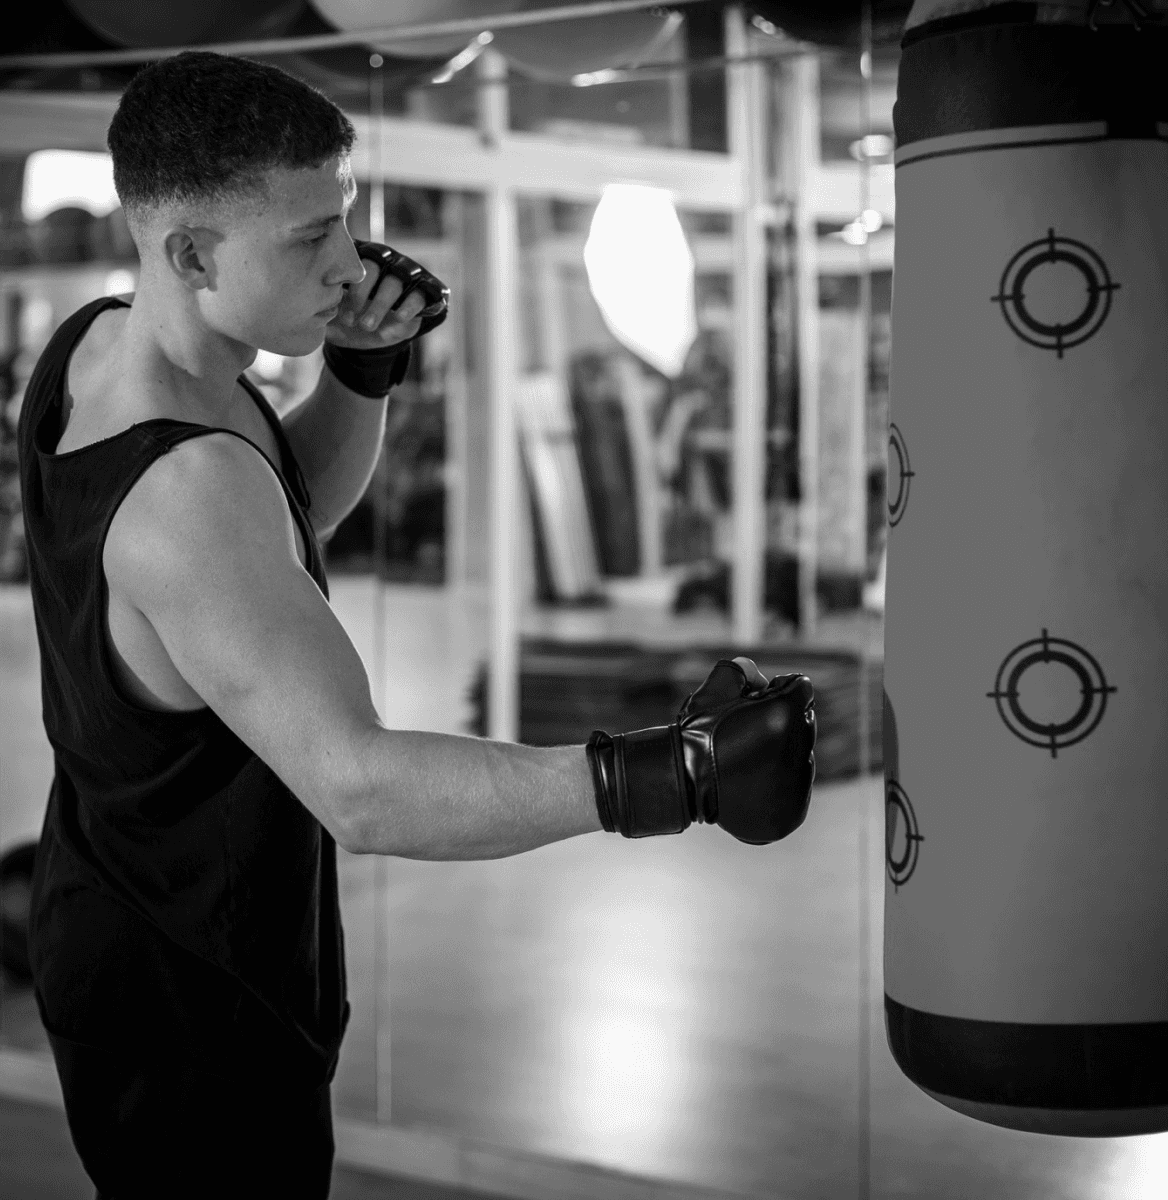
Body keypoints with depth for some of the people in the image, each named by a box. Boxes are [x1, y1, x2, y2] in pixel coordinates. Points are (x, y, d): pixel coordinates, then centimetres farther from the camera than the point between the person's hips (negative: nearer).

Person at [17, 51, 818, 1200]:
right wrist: (673, 776, -50)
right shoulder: (182, 491, -34)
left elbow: (292, 515, 12)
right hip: (184, 1007, -10)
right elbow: (358, 788, -42)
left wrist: (362, 373, -8)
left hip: (112, 913, 10)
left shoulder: (99, 340, -4)